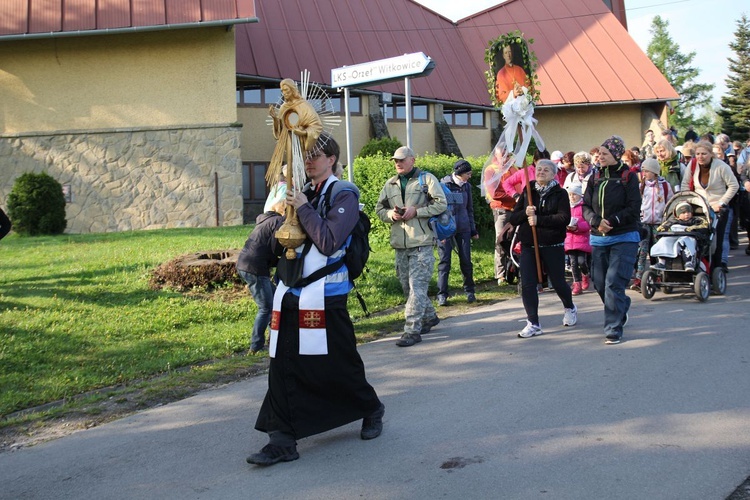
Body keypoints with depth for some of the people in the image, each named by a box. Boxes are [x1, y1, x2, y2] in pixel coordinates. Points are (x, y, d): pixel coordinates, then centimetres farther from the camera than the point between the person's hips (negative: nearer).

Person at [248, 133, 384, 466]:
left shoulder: (343, 195, -6)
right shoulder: (302, 193, 14)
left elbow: (329, 241, -18)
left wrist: (303, 208, -15)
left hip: (325, 297, -6)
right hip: (291, 293, 6)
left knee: (339, 364, 5)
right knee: (283, 367, 0)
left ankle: (371, 410, 32)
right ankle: (283, 440, 4)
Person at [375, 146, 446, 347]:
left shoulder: (426, 178, 1)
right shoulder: (390, 184, 16)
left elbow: (441, 204, -6)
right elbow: (379, 209, 18)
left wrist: (416, 211, -13)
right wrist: (391, 215, -4)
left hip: (422, 242, -6)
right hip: (400, 244, 6)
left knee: (417, 286, -10)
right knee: (407, 285, 13)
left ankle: (412, 330, -9)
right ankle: (429, 317, 33)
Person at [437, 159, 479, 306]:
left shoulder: (466, 186, 8)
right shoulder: (444, 185, -8)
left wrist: (473, 230, 16)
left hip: (463, 229, 4)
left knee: (466, 261, 7)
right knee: (444, 262, -1)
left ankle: (469, 291, 20)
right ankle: (442, 294, 4)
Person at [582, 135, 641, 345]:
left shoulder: (628, 177, -4)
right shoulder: (595, 179, 9)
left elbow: (634, 208, -9)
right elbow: (586, 207, 5)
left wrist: (612, 221, -18)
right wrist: (596, 222, -14)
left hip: (624, 238, -5)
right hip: (599, 239, 5)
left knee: (614, 282, -12)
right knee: (599, 283, 9)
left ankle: (613, 329, -5)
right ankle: (621, 308, 38)